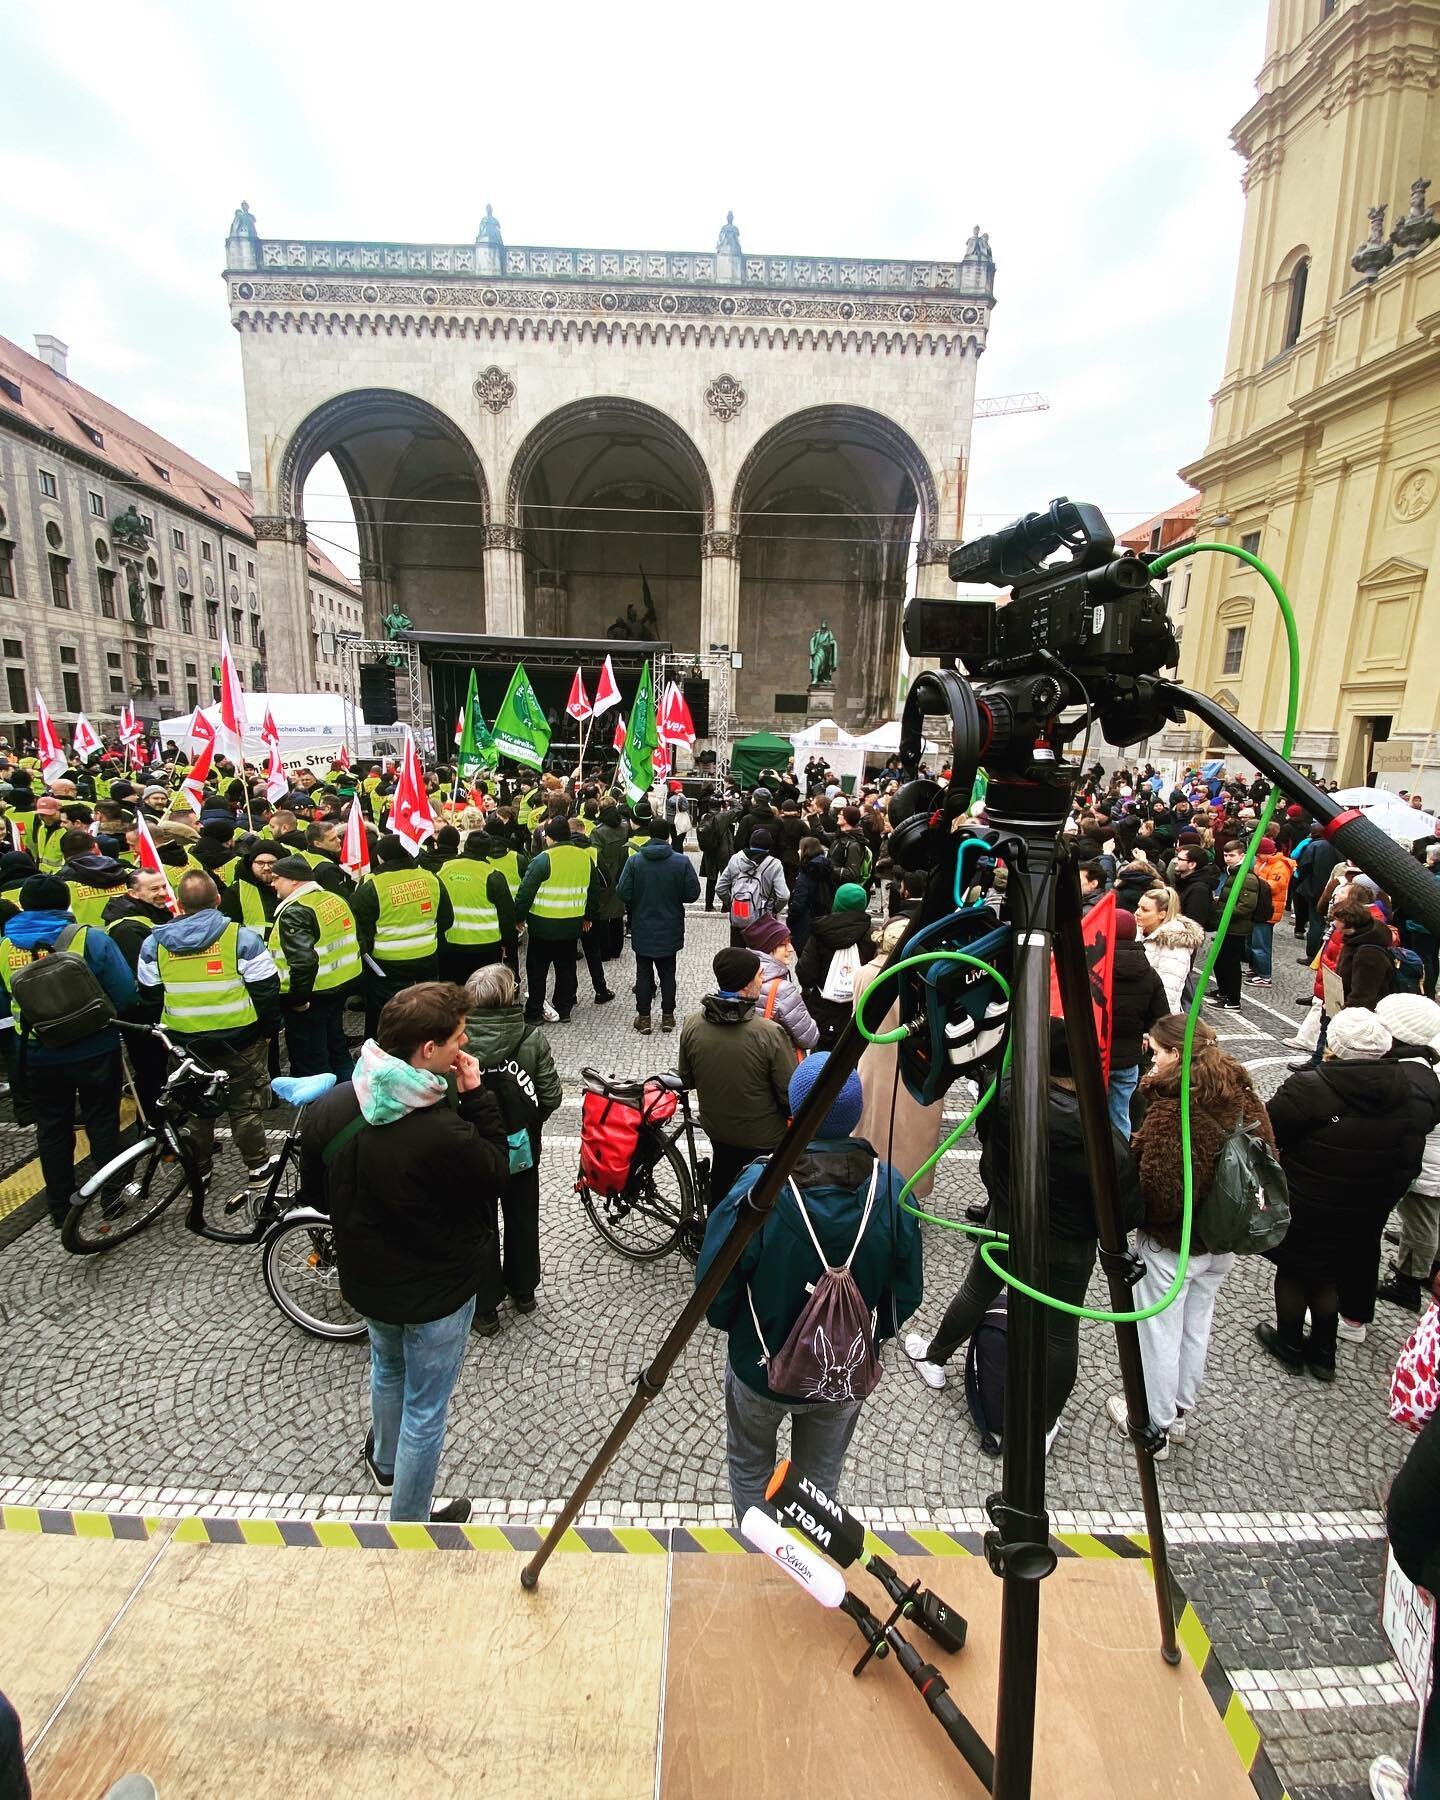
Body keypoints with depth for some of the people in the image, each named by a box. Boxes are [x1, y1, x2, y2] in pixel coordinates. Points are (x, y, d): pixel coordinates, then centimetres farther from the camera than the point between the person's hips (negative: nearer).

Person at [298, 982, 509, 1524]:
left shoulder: (326, 1109, -17)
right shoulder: (444, 1133, -38)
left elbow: (314, 1196, -1)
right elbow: (497, 1172, -18)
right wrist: (476, 1097, -20)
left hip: (364, 1280, 6)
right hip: (436, 1294, -6)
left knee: (387, 1370, 34)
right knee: (425, 1410, 17)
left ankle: (385, 1462, 60)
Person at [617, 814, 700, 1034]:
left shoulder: (633, 861, -11)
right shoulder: (682, 861, -11)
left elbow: (623, 894, -13)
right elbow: (693, 893, -9)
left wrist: (635, 907, 8)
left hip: (642, 929, 0)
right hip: (670, 930, 1)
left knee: (643, 972, 12)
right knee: (668, 972, 14)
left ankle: (644, 1017, 16)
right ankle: (667, 1016, 19)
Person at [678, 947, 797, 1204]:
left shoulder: (691, 1025, -17)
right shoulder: (769, 1033, -31)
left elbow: (687, 1079, -1)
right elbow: (791, 1094, -21)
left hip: (715, 1128, 5)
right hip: (764, 1139, -4)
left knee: (721, 1185, 30)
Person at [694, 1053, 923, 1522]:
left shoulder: (757, 1190, -32)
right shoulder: (891, 1191, -23)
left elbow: (714, 1292, -20)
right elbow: (906, 1295, -10)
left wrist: (734, 1326, 3)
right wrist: (873, 1334, 11)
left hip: (762, 1371, -2)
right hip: (848, 1376, 2)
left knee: (750, 1467, 29)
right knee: (821, 1474, 31)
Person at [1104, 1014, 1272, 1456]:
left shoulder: (1170, 1110, -29)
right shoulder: (1243, 1097, -5)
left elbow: (1157, 1189, -30)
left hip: (1171, 1241, -7)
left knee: (1159, 1333, 13)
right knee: (1196, 1326, 24)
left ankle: (1154, 1426, 31)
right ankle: (1181, 1413, 42)